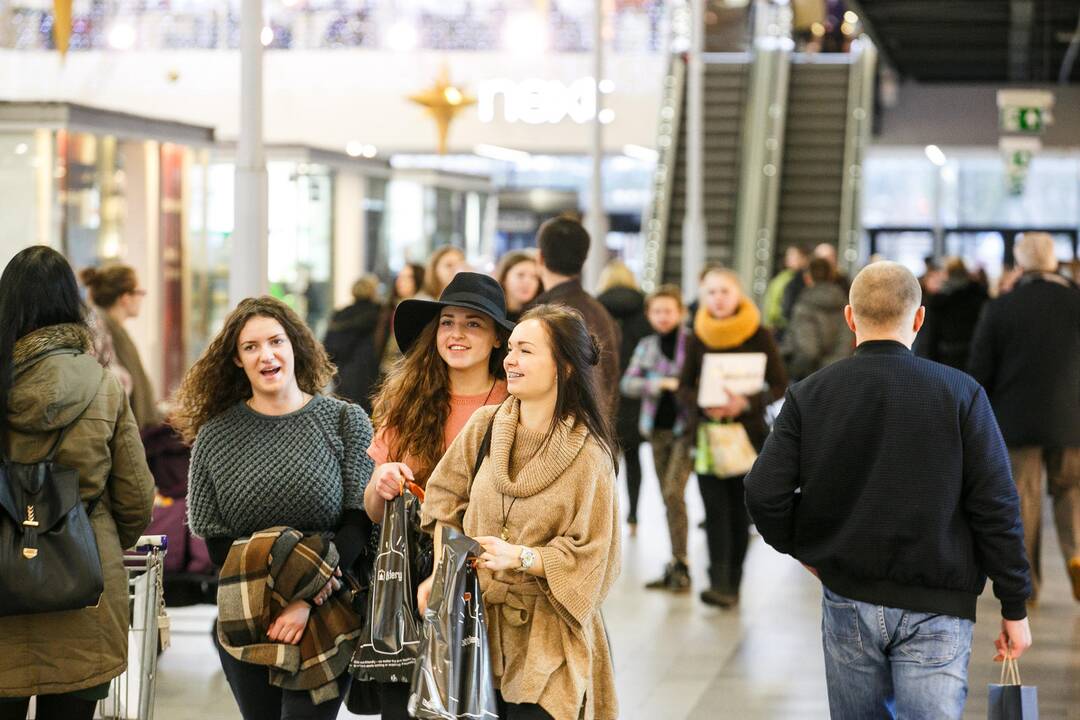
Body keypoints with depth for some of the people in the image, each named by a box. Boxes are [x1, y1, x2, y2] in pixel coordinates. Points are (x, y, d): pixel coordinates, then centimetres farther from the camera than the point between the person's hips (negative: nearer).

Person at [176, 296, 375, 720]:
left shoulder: (345, 421, 1)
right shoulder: (215, 436, 5)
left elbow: (359, 522, -4)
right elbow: (214, 539, 3)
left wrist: (306, 600, -15)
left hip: (327, 620, -2)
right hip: (245, 622, 2)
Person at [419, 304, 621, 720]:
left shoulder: (587, 455, -10)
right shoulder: (486, 425, 2)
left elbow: (588, 558, -10)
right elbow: (445, 498, 11)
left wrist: (521, 557, -24)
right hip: (478, 624, 3)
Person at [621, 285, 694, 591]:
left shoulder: (693, 342, -4)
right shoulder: (646, 346, 10)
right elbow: (627, 383, 1)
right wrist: (660, 384, -13)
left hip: (686, 428, -5)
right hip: (658, 428, 5)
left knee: (673, 493, -16)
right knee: (668, 498, 9)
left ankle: (681, 565, -10)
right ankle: (676, 564, 17)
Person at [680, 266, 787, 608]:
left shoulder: (760, 336, -4)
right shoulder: (698, 338, 2)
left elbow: (780, 386, -4)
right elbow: (684, 387, 6)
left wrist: (747, 403, -21)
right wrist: (703, 405, -16)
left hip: (747, 431, -1)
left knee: (739, 508, 4)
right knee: (715, 507, -9)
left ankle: (732, 584, 15)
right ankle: (719, 582, -17)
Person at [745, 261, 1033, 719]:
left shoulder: (809, 395, -2)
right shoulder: (960, 393, -7)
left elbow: (764, 494, -9)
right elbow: (995, 507, -9)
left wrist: (802, 549, 11)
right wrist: (1014, 609, -1)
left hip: (847, 600, 2)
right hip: (935, 608, -2)